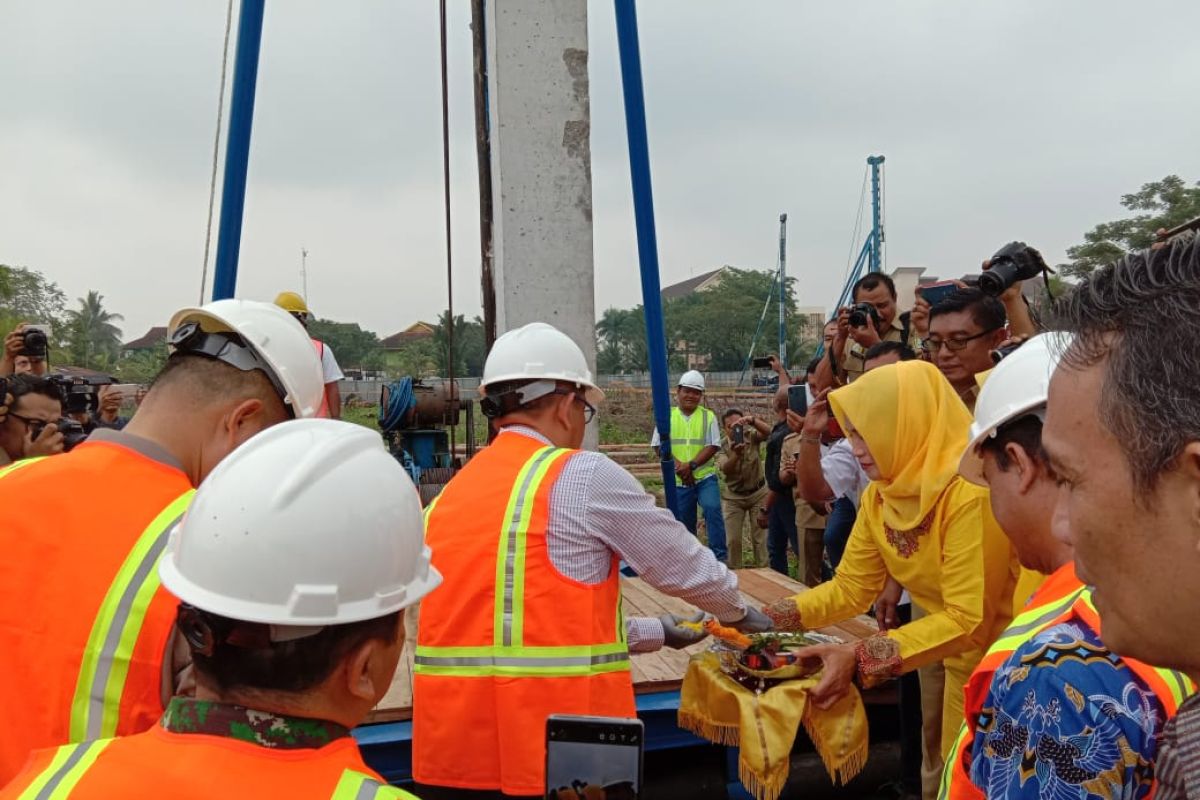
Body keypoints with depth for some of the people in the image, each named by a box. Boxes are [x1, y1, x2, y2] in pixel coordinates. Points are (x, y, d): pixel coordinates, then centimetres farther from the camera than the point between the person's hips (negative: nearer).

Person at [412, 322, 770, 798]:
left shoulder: (448, 497, 10)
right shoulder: (583, 476, -9)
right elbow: (683, 565, 4)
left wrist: (656, 633, 26)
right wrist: (738, 612, 25)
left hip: (448, 751, 6)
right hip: (551, 754, -6)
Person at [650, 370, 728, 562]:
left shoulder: (708, 416, 2)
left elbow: (713, 446, -6)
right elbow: (659, 447, -1)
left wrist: (691, 465, -19)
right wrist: (679, 466, -15)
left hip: (705, 477, -2)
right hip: (677, 481, 2)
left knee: (712, 508, -25)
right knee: (684, 524, 8)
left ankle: (719, 556, -17)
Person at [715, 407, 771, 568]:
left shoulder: (751, 436, -13)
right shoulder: (722, 446, -13)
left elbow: (767, 432, -34)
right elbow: (725, 469, -30)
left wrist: (752, 420, -52)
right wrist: (736, 454, -50)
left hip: (758, 493, 0)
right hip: (733, 496, 0)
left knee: (760, 537, 3)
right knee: (732, 539, 0)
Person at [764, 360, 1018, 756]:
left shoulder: (968, 493, -28)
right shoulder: (878, 495, -3)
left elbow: (967, 621, -31)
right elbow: (849, 588, 1)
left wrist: (861, 657, -38)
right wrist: (764, 619, -12)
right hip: (963, 668, 7)